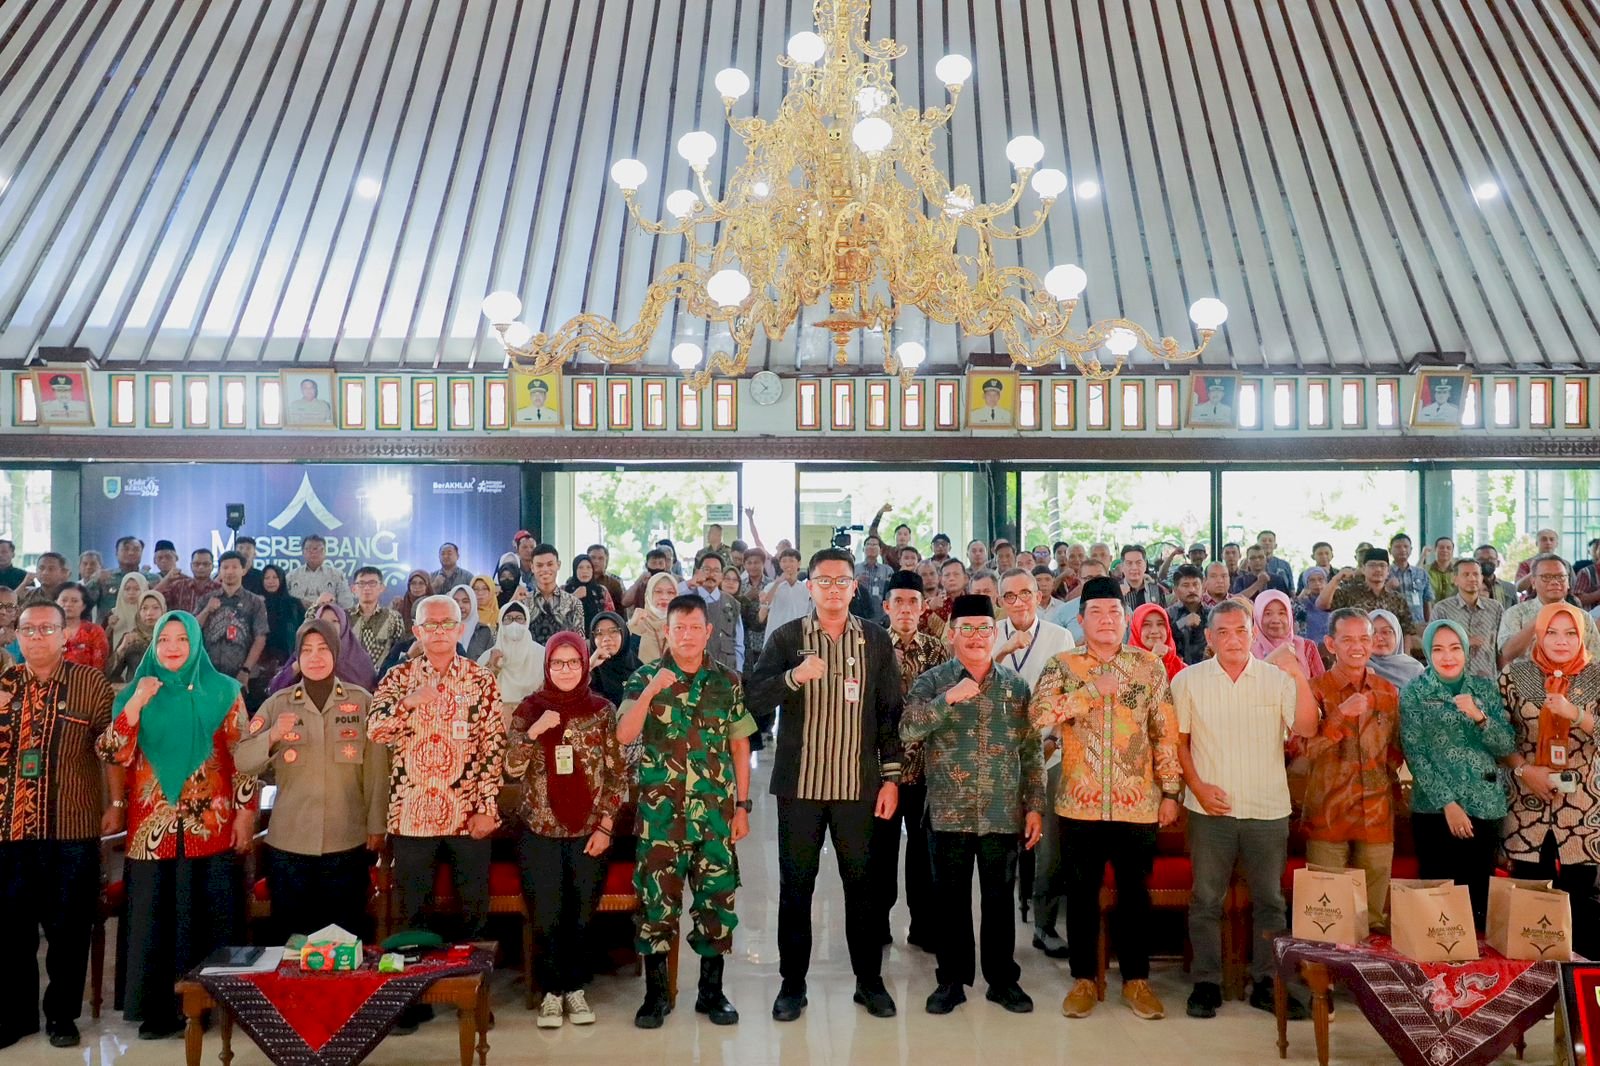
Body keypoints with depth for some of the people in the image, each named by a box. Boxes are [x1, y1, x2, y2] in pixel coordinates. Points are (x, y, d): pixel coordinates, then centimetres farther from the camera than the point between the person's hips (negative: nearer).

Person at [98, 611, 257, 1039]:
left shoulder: (223, 691, 3)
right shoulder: (137, 693, 8)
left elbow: (242, 756, 1)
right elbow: (114, 754, -4)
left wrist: (246, 813, -3)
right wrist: (135, 704, -16)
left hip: (211, 825, -1)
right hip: (151, 826, 2)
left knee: (204, 916, 3)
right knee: (154, 917, 4)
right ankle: (158, 1008, 15)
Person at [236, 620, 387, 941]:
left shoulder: (362, 702, 1)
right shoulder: (277, 703, 4)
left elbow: (376, 768, 1)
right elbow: (242, 762, -2)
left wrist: (376, 827, 0)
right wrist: (272, 736, -20)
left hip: (347, 843, -1)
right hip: (288, 842, 1)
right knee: (292, 935, 8)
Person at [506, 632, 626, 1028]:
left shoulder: (602, 710, -1)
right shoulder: (530, 708, 0)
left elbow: (617, 774, 1)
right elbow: (511, 769, -7)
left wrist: (605, 826, -5)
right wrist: (534, 731, -22)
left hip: (589, 831, 0)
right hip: (540, 831, 0)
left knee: (582, 916, 6)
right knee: (545, 918, 1)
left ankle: (575, 987, 24)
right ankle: (551, 990, 19)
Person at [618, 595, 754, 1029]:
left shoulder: (728, 681, 5)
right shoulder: (645, 677, 0)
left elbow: (739, 746, 9)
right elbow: (624, 736, -11)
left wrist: (742, 805, 6)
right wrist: (650, 691, -23)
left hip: (716, 810, 2)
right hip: (660, 811, -1)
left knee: (716, 898, 6)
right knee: (657, 899, 2)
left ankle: (712, 990, 20)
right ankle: (656, 993, 15)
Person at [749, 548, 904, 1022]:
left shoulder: (877, 641, 5)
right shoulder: (785, 638, 2)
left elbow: (890, 712, 5)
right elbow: (756, 697, -8)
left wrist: (891, 777, 0)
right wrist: (794, 676, -26)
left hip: (859, 784, 1)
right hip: (800, 782, 0)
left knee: (862, 883, 8)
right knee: (795, 885, 7)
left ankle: (869, 980, 22)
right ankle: (792, 983, 19)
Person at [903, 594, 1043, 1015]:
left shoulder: (1015, 685, 7)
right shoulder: (932, 682, 0)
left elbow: (1031, 751, 8)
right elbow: (907, 731, -15)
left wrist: (1035, 806, 4)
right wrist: (948, 699, -24)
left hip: (1003, 814, 1)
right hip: (950, 813, -1)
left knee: (999, 898, 10)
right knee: (952, 899, 8)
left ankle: (1003, 979, 24)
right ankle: (952, 980, 21)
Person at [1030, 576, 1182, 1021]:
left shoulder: (1149, 666, 4)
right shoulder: (1063, 666, 1)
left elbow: (1165, 733, 5)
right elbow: (1038, 713, -17)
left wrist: (1170, 791, 2)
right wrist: (1095, 690, -17)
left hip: (1137, 802, 1)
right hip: (1080, 803, 0)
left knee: (1135, 893, 10)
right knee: (1082, 893, 9)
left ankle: (1136, 979, 24)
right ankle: (1084, 979, 22)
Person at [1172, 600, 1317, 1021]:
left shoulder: (1277, 679, 0)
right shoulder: (1188, 681, 1)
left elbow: (1306, 729, -10)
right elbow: (1179, 739, 4)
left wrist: (1300, 677, -22)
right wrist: (1198, 786, -6)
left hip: (1268, 808, 1)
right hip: (1211, 809, 0)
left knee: (1270, 900, 9)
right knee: (1206, 899, 5)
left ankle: (1266, 984, 21)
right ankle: (1206, 983, 16)